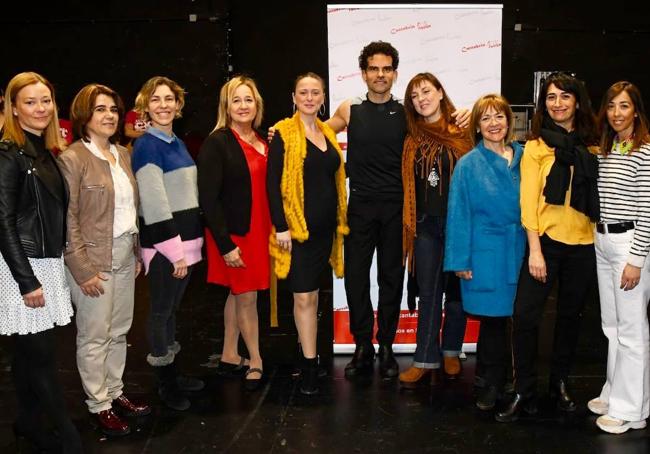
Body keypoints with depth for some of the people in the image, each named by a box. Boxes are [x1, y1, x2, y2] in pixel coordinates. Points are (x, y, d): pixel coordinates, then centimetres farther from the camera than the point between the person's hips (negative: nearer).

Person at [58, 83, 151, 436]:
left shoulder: (123, 155, 10)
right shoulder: (72, 159, -10)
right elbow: (68, 220, -13)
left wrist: (137, 254, 14)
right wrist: (83, 270, -15)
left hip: (125, 257, 7)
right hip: (94, 260, -6)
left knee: (120, 331, 14)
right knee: (95, 337, 4)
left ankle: (115, 393, 28)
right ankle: (99, 405, 17)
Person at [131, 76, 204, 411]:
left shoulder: (176, 142, 12)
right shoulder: (147, 146, -13)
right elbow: (154, 205, -18)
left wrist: (188, 245, 16)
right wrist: (175, 251, -18)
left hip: (186, 239, 8)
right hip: (163, 244, -8)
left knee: (172, 308, 18)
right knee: (161, 311, 4)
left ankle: (172, 372, 31)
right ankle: (165, 383, 18)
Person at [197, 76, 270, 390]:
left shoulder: (262, 142, 9)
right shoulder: (217, 143, -12)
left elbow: (269, 186, 11)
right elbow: (208, 198, -16)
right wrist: (225, 244, -18)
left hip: (258, 230, 7)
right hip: (232, 234, -6)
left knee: (238, 294, 15)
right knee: (247, 296, 1)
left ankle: (229, 358, 28)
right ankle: (255, 363, 16)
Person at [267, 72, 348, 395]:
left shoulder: (328, 134, 13)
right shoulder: (284, 133, -6)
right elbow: (273, 183, -11)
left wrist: (340, 221, 14)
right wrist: (280, 227, -16)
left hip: (325, 227, 6)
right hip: (297, 227, -6)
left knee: (311, 294, 13)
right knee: (304, 297, -3)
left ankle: (309, 358, 24)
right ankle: (310, 365, 5)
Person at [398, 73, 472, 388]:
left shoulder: (462, 131, -2)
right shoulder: (413, 139, 9)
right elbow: (409, 186, 11)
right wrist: (410, 224, 6)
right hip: (426, 224, 3)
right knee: (428, 293, 5)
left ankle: (450, 352, 26)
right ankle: (426, 360, 12)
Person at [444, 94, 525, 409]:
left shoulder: (524, 158, 4)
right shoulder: (469, 164, -3)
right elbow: (459, 213, -4)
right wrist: (461, 260, -7)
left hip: (518, 251, 3)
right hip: (485, 252, -3)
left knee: (498, 317, 9)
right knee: (493, 316, 3)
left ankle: (488, 370, 31)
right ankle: (493, 383, 21)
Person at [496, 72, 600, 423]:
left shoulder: (590, 147, 9)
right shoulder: (536, 146, 0)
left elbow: (597, 198, 8)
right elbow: (529, 200, -5)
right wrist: (534, 250, -12)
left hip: (583, 244, 3)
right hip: (547, 240, -3)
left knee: (571, 316, 12)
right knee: (525, 316, -8)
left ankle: (560, 384, 29)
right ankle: (523, 393, 5)